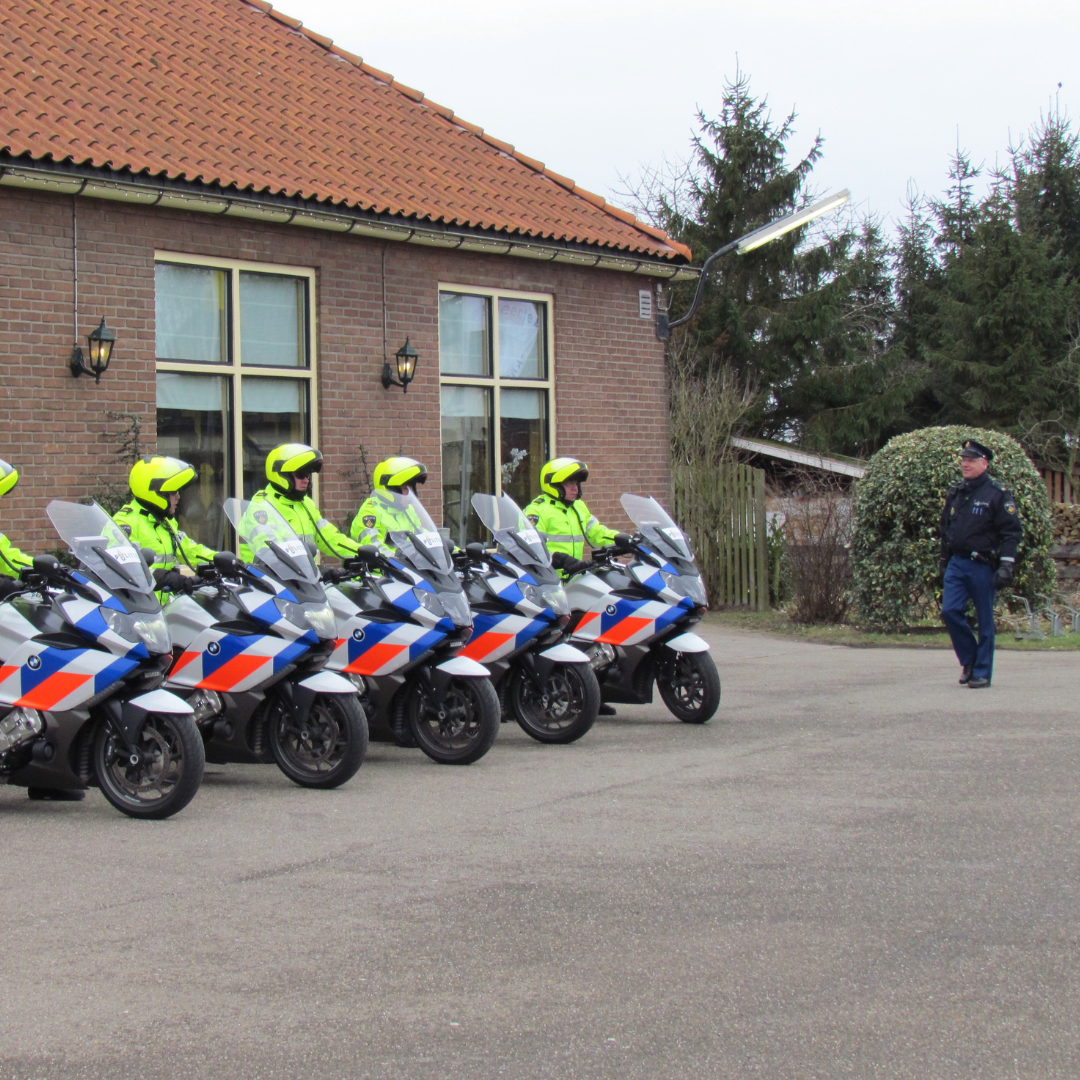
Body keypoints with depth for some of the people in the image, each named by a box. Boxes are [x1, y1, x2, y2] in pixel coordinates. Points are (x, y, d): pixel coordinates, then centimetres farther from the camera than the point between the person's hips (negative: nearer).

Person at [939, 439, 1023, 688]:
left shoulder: (997, 494, -7)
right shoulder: (955, 493, 11)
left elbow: (1012, 532, -9)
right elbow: (945, 528, 20)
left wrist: (1006, 566, -16)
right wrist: (944, 561, 20)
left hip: (982, 566, -5)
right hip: (957, 563, 5)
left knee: (985, 620, 2)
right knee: (949, 611, -6)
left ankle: (982, 672, 9)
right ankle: (969, 658, 14)